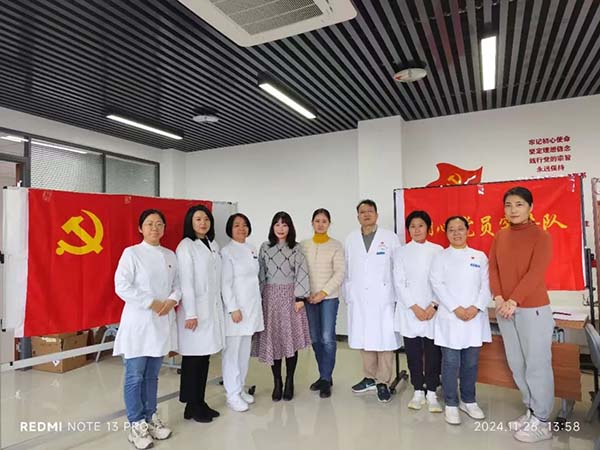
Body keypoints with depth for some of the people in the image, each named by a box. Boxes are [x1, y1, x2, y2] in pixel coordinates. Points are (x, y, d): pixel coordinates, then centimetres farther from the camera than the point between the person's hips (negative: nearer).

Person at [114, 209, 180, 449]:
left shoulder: (170, 255, 9)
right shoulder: (131, 253, -6)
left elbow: (177, 284, 12)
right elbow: (121, 286, -14)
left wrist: (171, 301, -9)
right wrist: (152, 303, -15)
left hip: (163, 321, 5)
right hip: (138, 321, -4)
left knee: (152, 375, 15)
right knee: (135, 376, 3)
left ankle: (150, 417, 29)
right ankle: (136, 425, 16)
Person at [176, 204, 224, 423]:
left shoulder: (214, 245, 11)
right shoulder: (185, 246, -9)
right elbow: (185, 282, -14)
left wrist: (218, 307, 13)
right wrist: (190, 313, -16)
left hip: (213, 308, 7)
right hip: (195, 308, -7)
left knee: (205, 356, 13)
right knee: (193, 358, 3)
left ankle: (201, 402, 25)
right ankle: (191, 406, 17)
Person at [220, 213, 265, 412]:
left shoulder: (252, 249, 11)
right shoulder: (227, 251, -8)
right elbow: (225, 283, -12)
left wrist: (257, 304, 12)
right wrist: (233, 308, -16)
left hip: (252, 306, 7)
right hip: (236, 307, -7)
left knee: (245, 350, 14)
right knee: (232, 351, -1)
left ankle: (240, 388, 26)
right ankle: (232, 394, 10)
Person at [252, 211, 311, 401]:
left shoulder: (296, 248, 2)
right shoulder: (265, 247, 7)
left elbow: (302, 273, -4)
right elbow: (261, 273, 7)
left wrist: (300, 297, -11)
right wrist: (259, 297, 3)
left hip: (290, 296, -1)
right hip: (270, 296, 2)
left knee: (291, 337, 2)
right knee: (272, 338, 3)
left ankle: (289, 382, 15)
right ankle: (277, 382, 15)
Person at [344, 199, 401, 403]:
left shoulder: (390, 237, 1)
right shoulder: (351, 240, 8)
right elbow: (346, 270, 9)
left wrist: (398, 296, -5)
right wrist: (347, 295, 6)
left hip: (383, 297, -2)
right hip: (359, 299, 3)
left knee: (384, 340, 0)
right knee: (364, 339, 10)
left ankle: (383, 382, 14)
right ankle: (370, 377, 26)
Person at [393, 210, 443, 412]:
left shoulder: (438, 250, 4)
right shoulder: (401, 252, 5)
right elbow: (399, 283, -1)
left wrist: (434, 305, -10)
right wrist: (415, 308, -8)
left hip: (434, 310, 0)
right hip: (409, 311, 1)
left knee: (433, 353, 2)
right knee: (413, 353, 6)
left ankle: (431, 393, 16)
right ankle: (418, 391, 21)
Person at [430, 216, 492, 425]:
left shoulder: (480, 256, 11)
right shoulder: (440, 257, 4)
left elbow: (486, 284, 3)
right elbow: (437, 285, -5)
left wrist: (476, 307, -11)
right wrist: (456, 308, -14)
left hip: (475, 317, 2)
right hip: (450, 317, -2)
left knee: (471, 363, 10)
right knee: (451, 363, 0)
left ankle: (469, 401, 27)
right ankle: (451, 404, 14)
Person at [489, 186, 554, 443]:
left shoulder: (540, 236, -8)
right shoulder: (499, 237, 9)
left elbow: (535, 273, -15)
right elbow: (493, 268, 6)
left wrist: (513, 301, -20)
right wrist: (498, 298, -8)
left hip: (533, 309, -6)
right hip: (505, 310, 6)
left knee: (536, 364, 2)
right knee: (516, 364, 13)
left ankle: (542, 422, 16)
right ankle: (531, 412, 30)